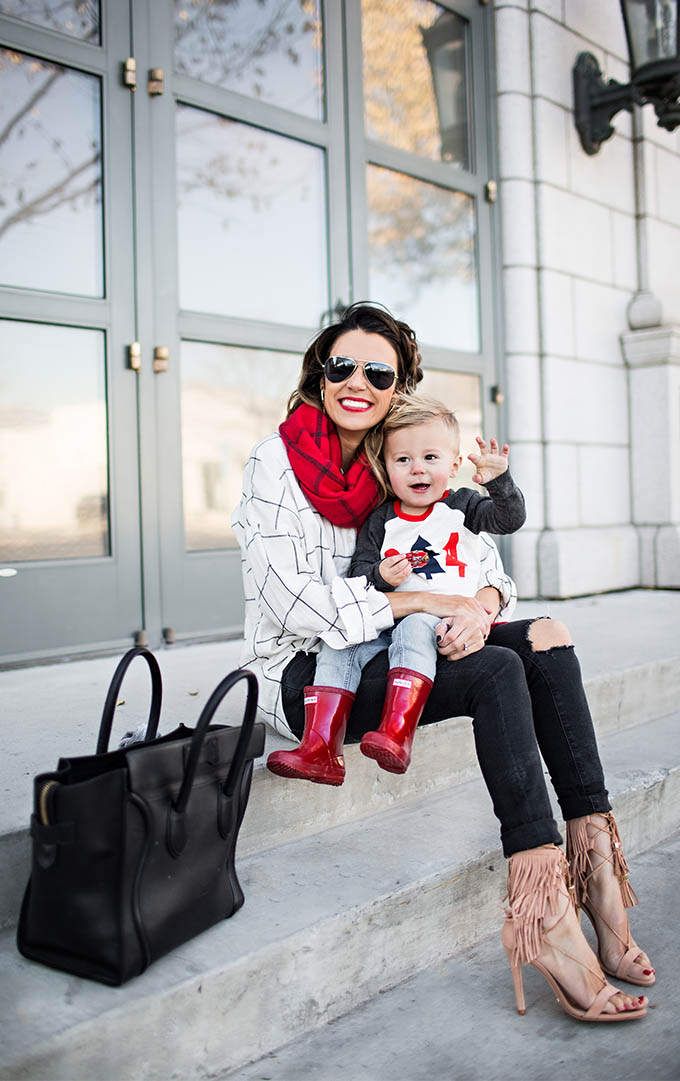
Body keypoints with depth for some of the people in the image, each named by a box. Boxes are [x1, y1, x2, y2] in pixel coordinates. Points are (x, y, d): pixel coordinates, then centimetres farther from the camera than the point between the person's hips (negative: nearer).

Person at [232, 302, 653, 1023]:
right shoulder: (277, 462, -6)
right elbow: (291, 600, -18)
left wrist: (482, 604, -17)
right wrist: (429, 602, -22)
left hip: (383, 656, 6)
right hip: (302, 675, -6)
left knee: (546, 639, -15)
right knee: (498, 670, -26)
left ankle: (595, 864, -21)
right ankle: (548, 917, -30)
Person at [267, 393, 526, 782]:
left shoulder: (461, 506, 10)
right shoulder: (380, 522, 13)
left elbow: (511, 519, -1)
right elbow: (358, 572, 9)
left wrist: (499, 481, -18)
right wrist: (380, 577, -13)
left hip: (446, 622, -3)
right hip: (389, 619, 4)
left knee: (414, 628, -35)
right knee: (337, 646, -17)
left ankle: (396, 735, -44)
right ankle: (322, 752, -23)